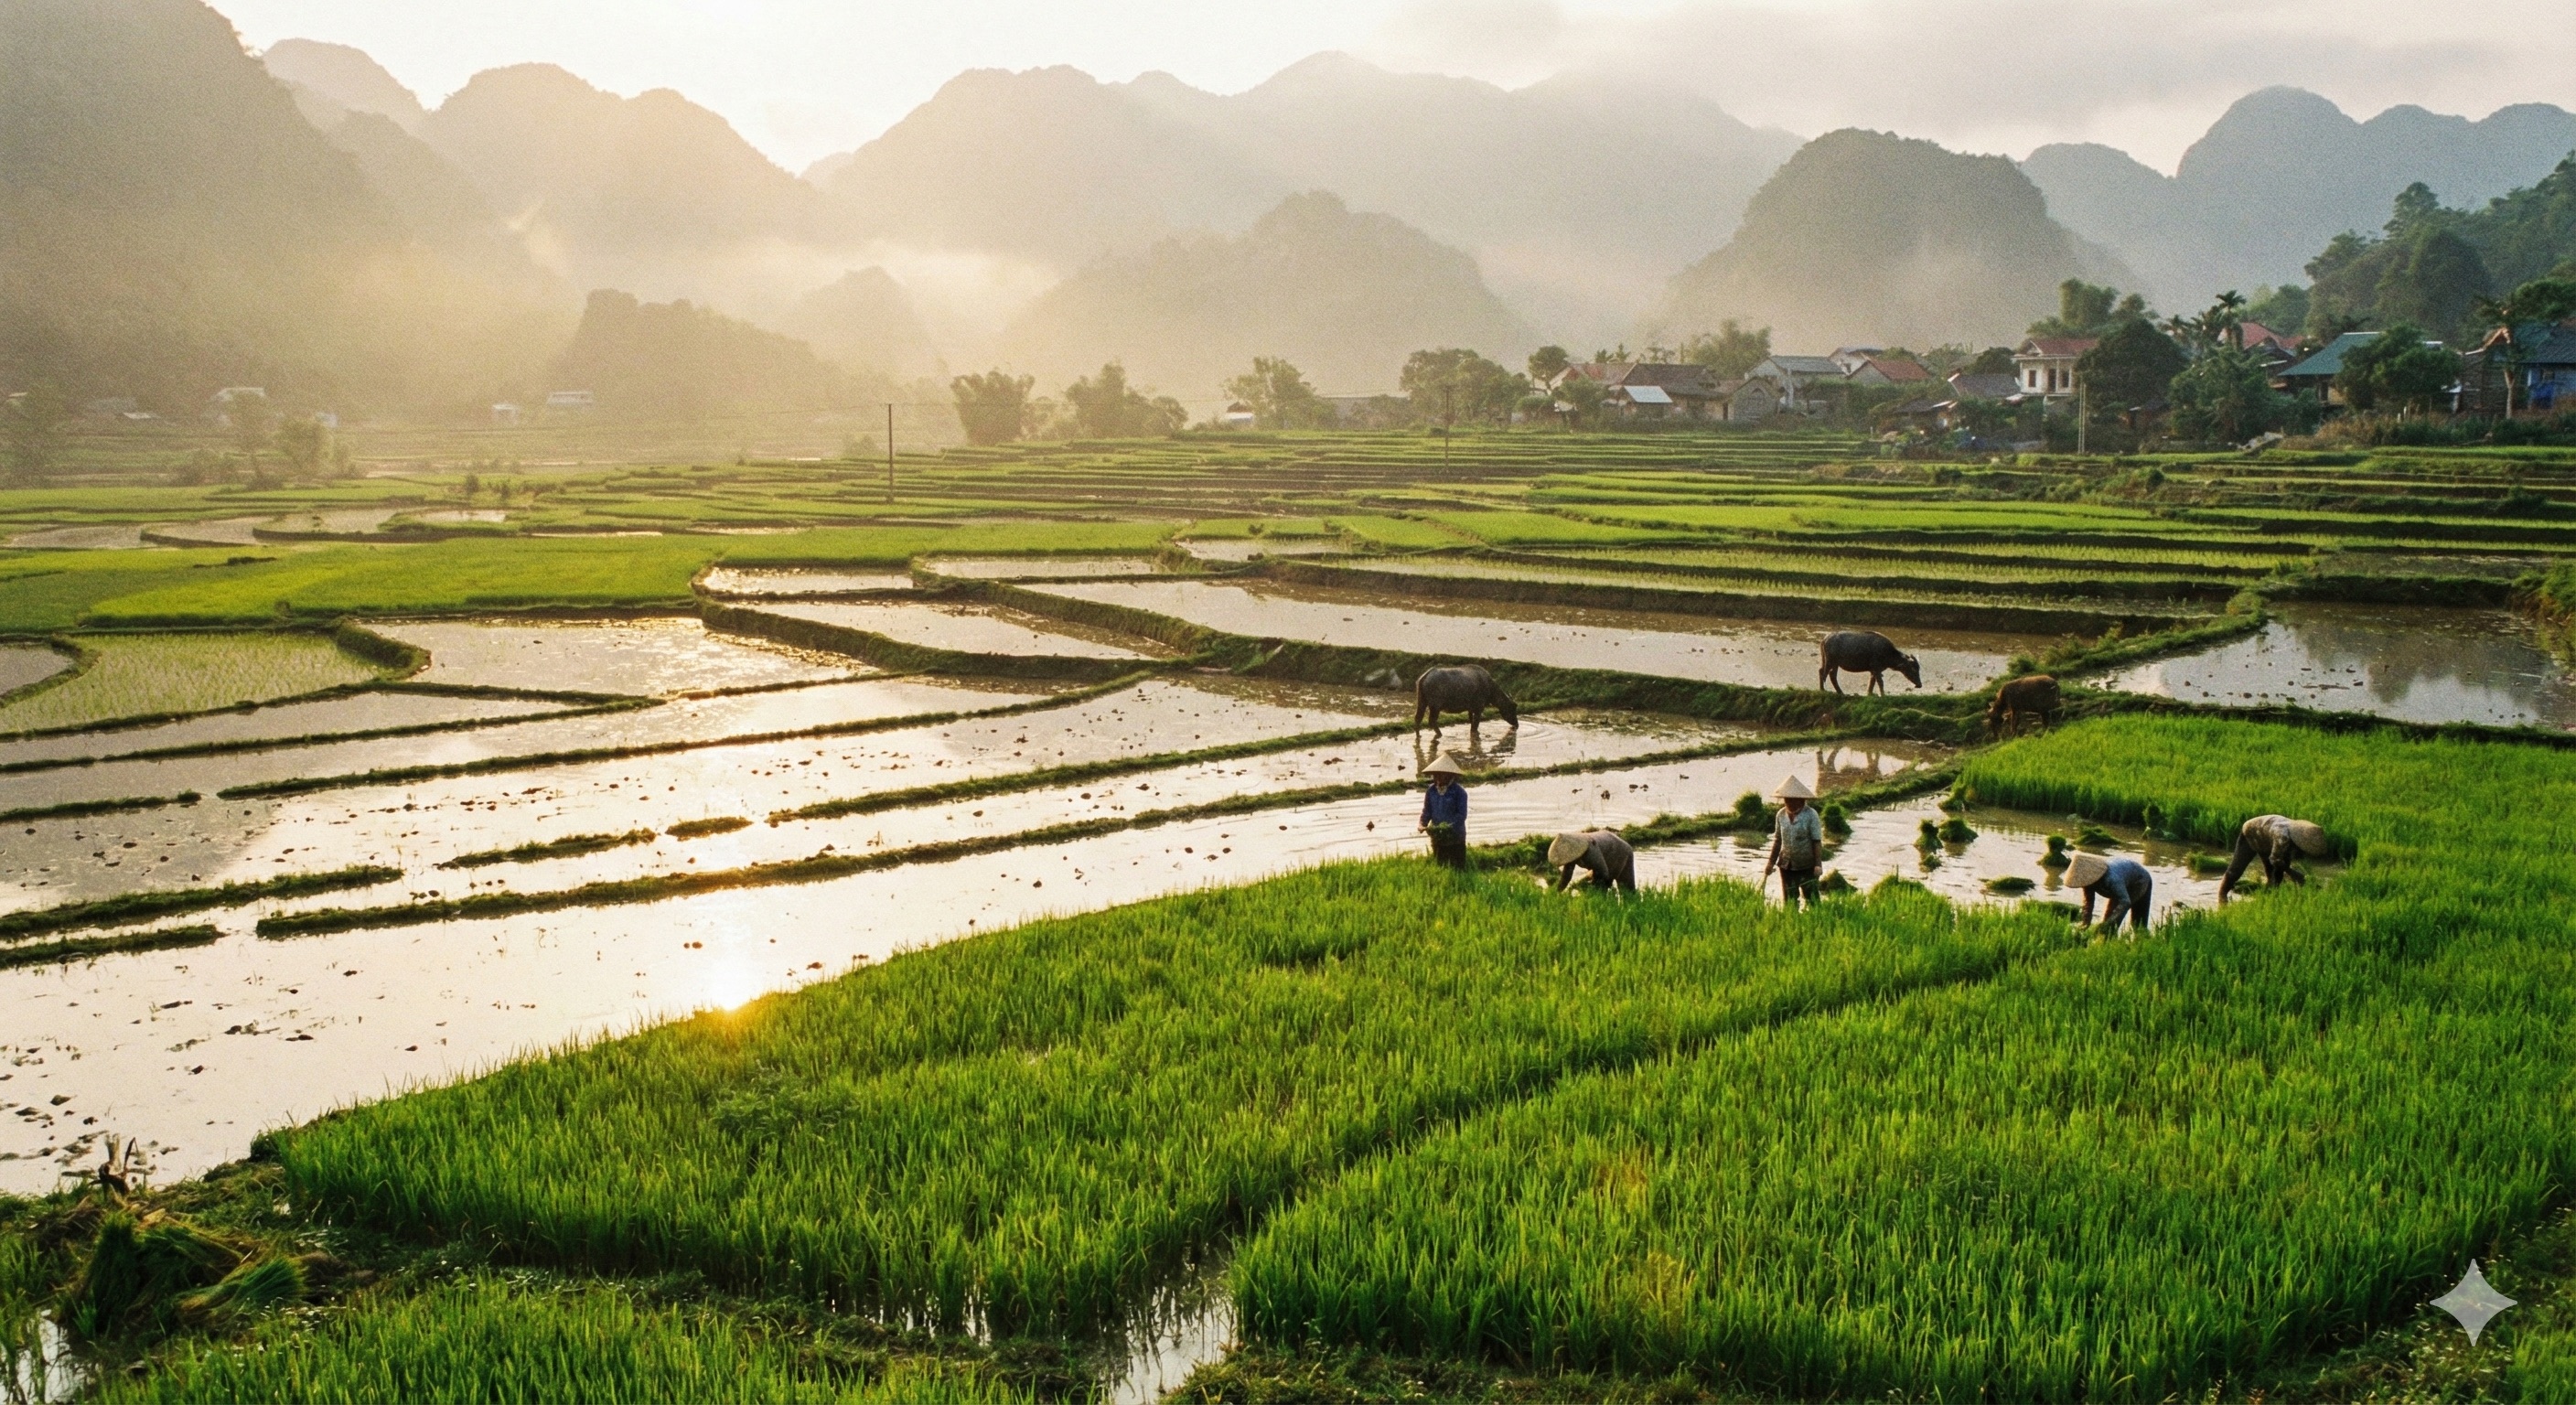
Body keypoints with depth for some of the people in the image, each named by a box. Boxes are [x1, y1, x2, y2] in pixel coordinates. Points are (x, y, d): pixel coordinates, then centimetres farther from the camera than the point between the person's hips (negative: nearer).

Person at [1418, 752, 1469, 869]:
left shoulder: (1459, 792, -12)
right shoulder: (1431, 791, 2)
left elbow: (1461, 815, -15)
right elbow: (1427, 811, 7)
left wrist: (1448, 827, -26)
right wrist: (1423, 824, -12)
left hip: (1455, 838, -4)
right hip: (1437, 837, 4)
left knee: (1457, 868, 5)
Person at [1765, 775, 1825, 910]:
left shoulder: (1811, 815, -10)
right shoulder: (1781, 815, 3)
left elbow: (1817, 841, -10)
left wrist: (1818, 864, -14)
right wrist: (1771, 863, 11)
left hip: (1807, 865, -5)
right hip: (1786, 865, 5)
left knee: (1811, 899, 0)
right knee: (1789, 901, 9)